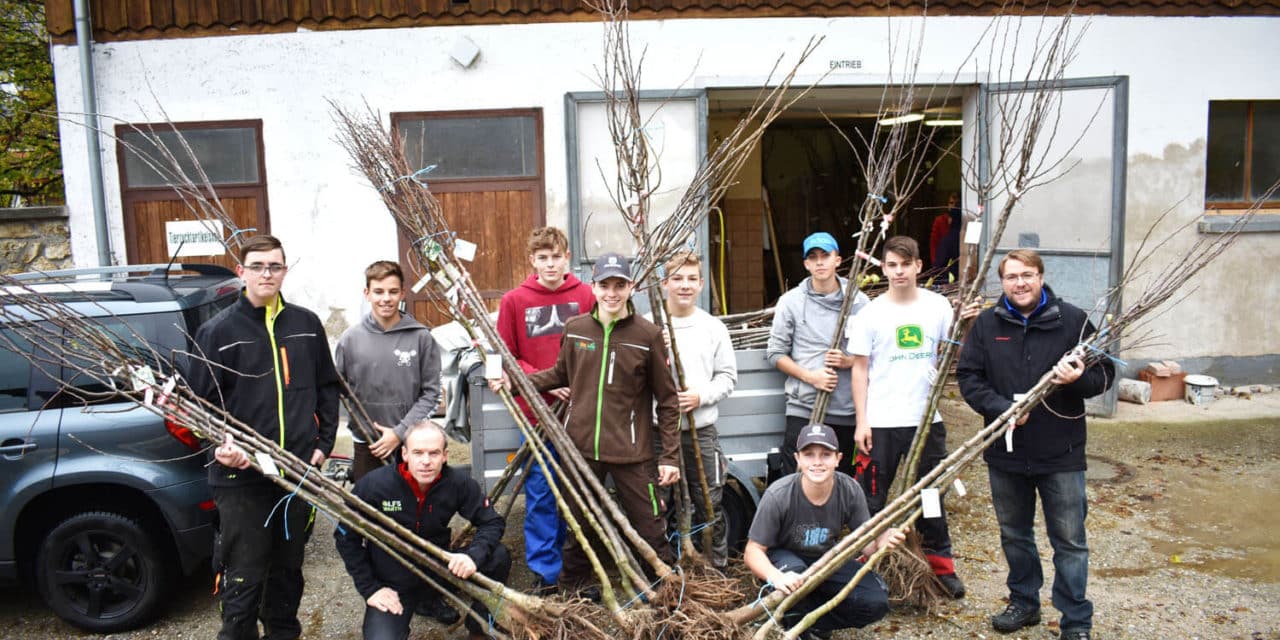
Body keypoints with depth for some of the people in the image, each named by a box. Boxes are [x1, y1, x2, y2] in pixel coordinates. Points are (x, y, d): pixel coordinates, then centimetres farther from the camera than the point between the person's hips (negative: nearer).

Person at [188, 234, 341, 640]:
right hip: (241, 475, -3)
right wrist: (223, 444, -18)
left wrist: (324, 443, 4)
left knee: (289, 568, 17)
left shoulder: (307, 325, 6)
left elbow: (328, 388, 12)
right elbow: (201, 401, -2)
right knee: (243, 577, 4)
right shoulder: (218, 331, -3)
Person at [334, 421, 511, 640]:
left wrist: (473, 556, -28)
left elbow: (492, 523, -8)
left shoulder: (458, 483, -16)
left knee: (499, 556, -18)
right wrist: (370, 588, -10)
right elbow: (346, 537, -8)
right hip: (391, 586, -2)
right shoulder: (373, 485, -20)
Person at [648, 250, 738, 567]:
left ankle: (718, 565, 25)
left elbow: (727, 376, 6)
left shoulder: (714, 328, 4)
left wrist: (701, 396, -10)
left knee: (710, 504, 9)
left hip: (702, 430, 1)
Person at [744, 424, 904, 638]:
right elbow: (753, 551, -25)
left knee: (876, 602, -17)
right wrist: (777, 577, -46)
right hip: (785, 557, -3)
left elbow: (865, 544, -14)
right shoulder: (777, 496, -30)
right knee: (794, 571, -37)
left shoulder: (851, 491, -21)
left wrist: (880, 542, -39)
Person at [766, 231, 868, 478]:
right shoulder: (791, 301, 2)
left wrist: (849, 361, -11)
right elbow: (775, 353, 2)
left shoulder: (858, 301, 5)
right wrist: (809, 376, -11)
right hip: (803, 409, -1)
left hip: (847, 410, 2)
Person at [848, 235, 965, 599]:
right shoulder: (871, 313, -2)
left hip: (927, 418, 2)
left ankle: (941, 563, 27)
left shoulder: (938, 306, 3)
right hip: (881, 422, -2)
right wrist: (861, 421, -6)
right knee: (874, 498, 6)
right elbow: (860, 369, -1)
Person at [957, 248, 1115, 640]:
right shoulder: (987, 324, 1)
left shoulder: (1072, 320, -3)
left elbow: (1104, 373, 1)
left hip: (1061, 452, -2)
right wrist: (1001, 408, -15)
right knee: (1014, 535, 18)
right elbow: (968, 377, 0)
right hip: (1005, 451, 3)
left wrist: (1079, 379, -22)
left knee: (1069, 541, 5)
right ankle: (1024, 603, 36)